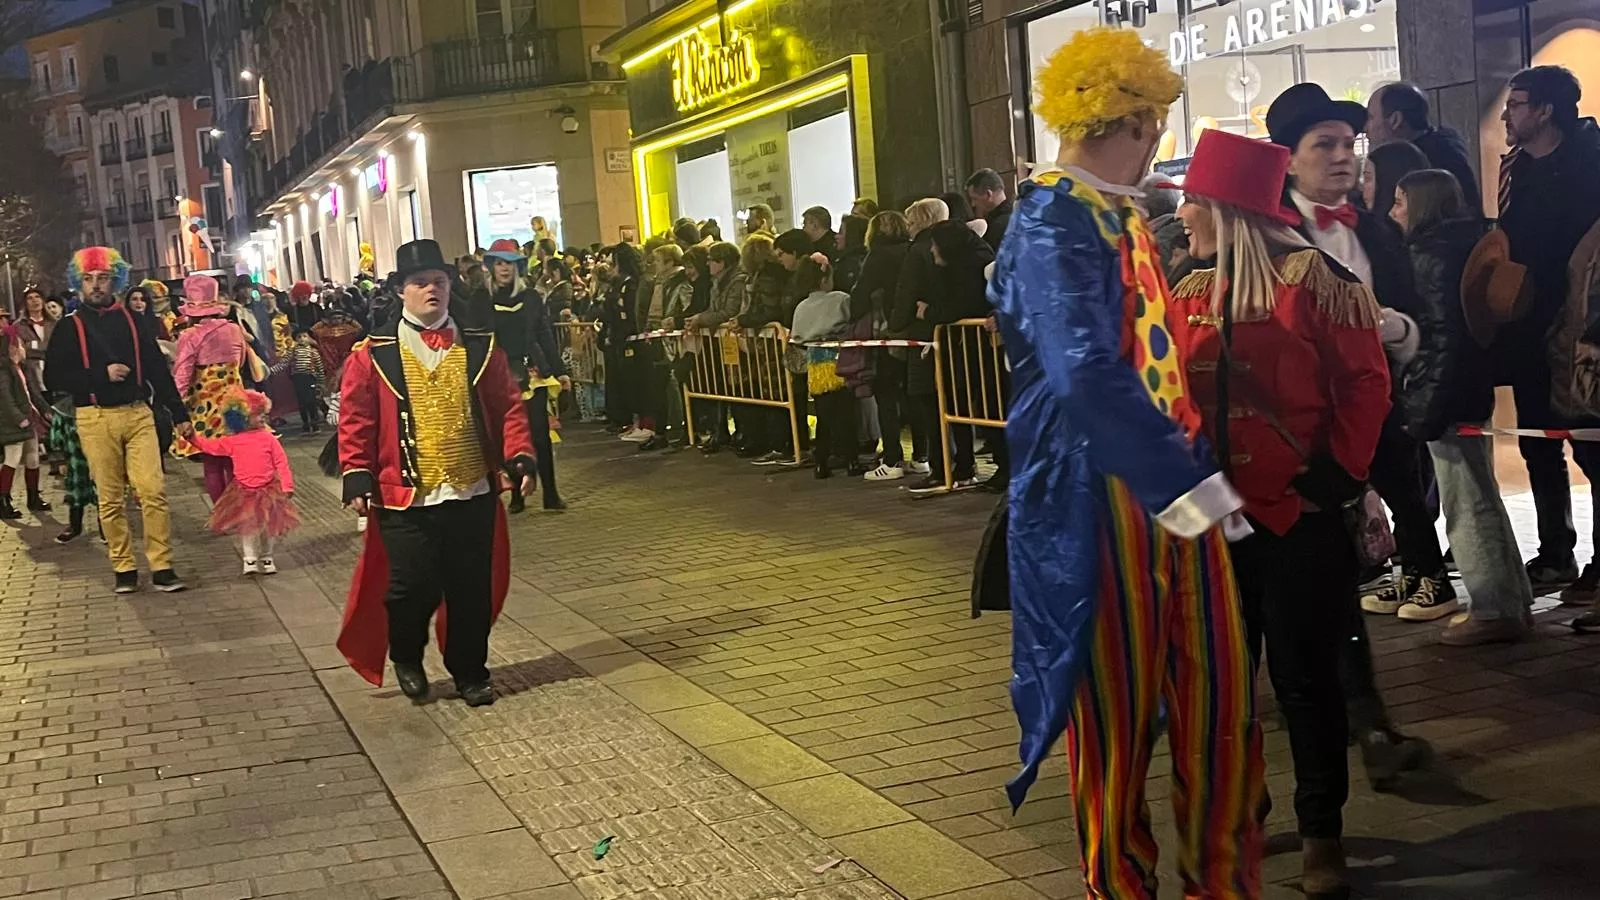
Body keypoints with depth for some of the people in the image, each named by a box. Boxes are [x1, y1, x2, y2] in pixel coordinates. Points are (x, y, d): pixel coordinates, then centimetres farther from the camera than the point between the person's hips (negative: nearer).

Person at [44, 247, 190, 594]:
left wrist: (179, 414, 8)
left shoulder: (132, 320, 9)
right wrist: (102, 375, -13)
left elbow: (157, 369, 11)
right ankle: (124, 568, 13)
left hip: (137, 414, 1)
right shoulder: (69, 327, 3)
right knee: (110, 499, 3)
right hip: (96, 419, -1)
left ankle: (162, 567, -2)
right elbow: (53, 378, -3)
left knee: (153, 491, -8)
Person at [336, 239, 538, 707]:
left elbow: (509, 407, 8)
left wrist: (520, 458, -3)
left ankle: (471, 673, 24)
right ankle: (407, 659, 27)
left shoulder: (480, 347, 7)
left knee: (473, 590, 7)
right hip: (407, 498, -2)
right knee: (413, 588, -1)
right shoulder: (373, 355, 0)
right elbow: (355, 422, 0)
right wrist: (358, 479, -7)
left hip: (473, 494, 2)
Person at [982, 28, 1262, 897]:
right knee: (1116, 718, 6)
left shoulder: (1124, 214, 14)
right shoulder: (1052, 222, -16)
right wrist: (1189, 483, -33)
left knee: (1219, 704, 12)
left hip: (1170, 483, 8)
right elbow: (1086, 374, -30)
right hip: (1101, 499, -8)